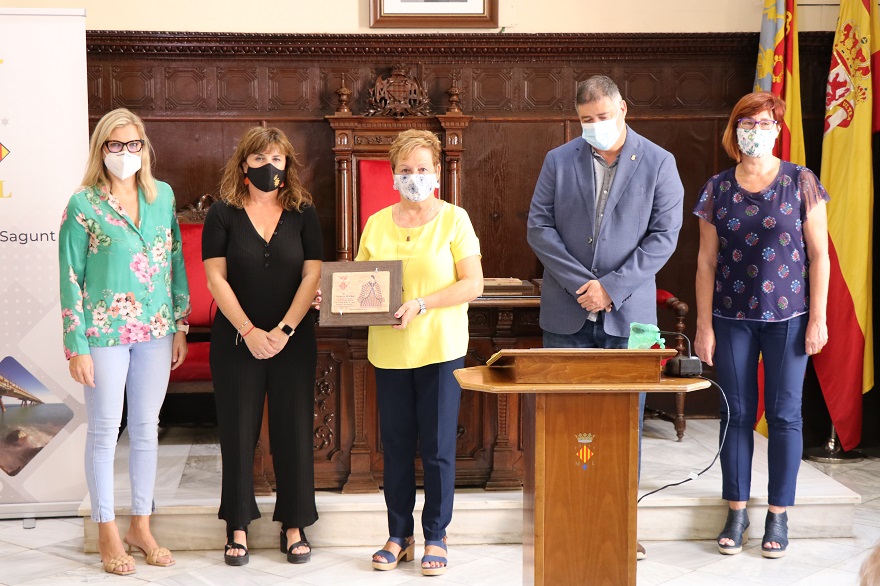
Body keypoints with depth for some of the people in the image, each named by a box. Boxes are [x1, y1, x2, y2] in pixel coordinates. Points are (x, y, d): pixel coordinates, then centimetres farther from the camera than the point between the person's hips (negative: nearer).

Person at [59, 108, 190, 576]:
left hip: (156, 331, 4)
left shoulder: (162, 195, 5)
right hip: (105, 331, -4)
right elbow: (71, 278, -6)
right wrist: (76, 347, -9)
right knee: (104, 432, 4)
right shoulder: (83, 205, -6)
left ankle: (141, 525, 25)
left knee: (147, 428, 12)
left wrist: (180, 326, 8)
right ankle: (107, 533, 18)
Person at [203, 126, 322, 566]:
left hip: (294, 342, 1)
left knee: (293, 430, 4)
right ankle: (237, 527, 16)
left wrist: (284, 330, -12)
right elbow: (215, 278, -5)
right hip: (236, 341, -1)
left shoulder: (303, 213, 3)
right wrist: (249, 331, -13)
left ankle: (294, 525, 15)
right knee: (238, 430, 5)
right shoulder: (223, 214, 0)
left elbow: (312, 275, -2)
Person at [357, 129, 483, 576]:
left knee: (437, 447, 2)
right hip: (388, 350, 3)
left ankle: (435, 538, 16)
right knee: (396, 445, 9)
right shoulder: (377, 224, 9)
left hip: (440, 348, -3)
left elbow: (473, 285, -8)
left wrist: (421, 305, -19)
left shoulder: (453, 219, -2)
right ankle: (399, 536, 22)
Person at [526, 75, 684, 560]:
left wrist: (612, 287, -13)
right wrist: (584, 284, -11)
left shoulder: (658, 163, 1)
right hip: (567, 313, 1)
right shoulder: (559, 160, 5)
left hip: (629, 312, -1)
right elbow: (539, 228, 0)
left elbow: (664, 235, -5)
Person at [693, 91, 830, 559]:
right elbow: (707, 261, 4)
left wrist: (817, 318, -6)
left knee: (784, 414, 3)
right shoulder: (717, 189, 3)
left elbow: (819, 255, -1)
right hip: (733, 318, 2)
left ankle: (778, 515, 15)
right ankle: (736, 512, 18)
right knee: (736, 413, 6)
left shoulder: (800, 182, -2)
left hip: (787, 316, -1)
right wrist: (704, 325, 0)